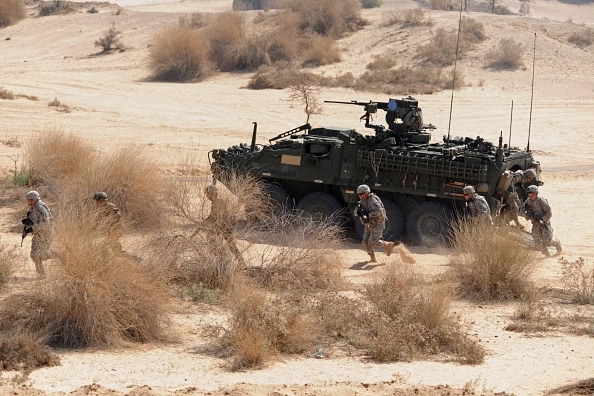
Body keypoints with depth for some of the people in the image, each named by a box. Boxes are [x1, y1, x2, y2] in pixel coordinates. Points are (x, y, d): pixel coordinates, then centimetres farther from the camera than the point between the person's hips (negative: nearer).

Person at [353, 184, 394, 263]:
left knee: (372, 242, -13)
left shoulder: (373, 201, -25)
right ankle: (373, 259, 15)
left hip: (377, 224, -9)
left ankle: (388, 245, 8)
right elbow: (356, 212, 2)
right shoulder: (362, 201, 3)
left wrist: (368, 214, -33)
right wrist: (358, 212, -23)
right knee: (365, 243, 3)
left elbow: (379, 211, -37)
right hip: (369, 224, 9)